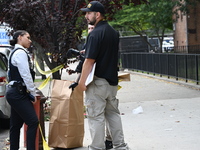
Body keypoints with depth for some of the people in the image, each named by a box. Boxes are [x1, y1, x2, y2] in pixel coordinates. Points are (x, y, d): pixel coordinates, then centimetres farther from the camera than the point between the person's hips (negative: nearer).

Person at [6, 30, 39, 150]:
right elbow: (25, 75, -16)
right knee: (33, 122, -13)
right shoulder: (20, 52, -11)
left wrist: (31, 92, 14)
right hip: (18, 93, -10)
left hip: (15, 93, 10)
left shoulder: (15, 52, 20)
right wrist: (33, 93, -9)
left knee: (16, 125, 10)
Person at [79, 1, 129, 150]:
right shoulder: (114, 32, 11)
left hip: (98, 81, -8)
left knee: (96, 116, -2)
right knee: (113, 114, 16)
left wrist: (82, 81, -13)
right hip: (112, 80, 8)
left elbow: (89, 60, -19)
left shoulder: (95, 33, -16)